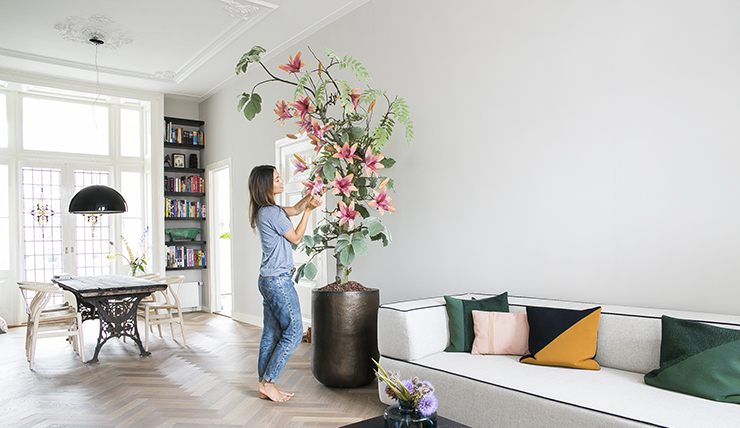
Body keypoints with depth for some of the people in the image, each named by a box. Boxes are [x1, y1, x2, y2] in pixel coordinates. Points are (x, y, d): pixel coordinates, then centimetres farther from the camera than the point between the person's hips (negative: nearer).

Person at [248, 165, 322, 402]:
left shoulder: (265, 211, 11)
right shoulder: (272, 212, -18)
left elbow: (294, 209, 23)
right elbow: (296, 238, -7)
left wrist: (308, 198, 6)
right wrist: (309, 210, -3)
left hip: (268, 280, 10)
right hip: (279, 280, -10)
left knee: (271, 333, 13)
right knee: (294, 331, -1)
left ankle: (265, 385, 20)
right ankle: (267, 382, 6)